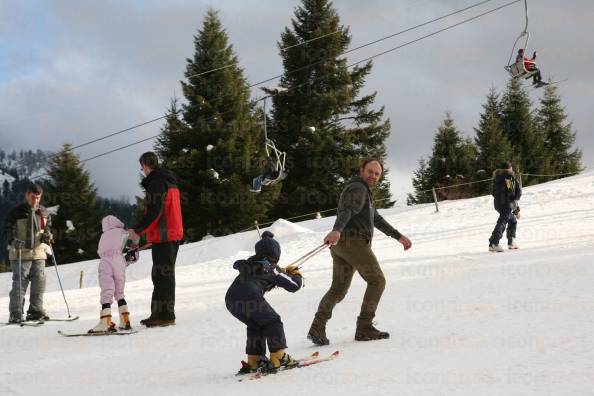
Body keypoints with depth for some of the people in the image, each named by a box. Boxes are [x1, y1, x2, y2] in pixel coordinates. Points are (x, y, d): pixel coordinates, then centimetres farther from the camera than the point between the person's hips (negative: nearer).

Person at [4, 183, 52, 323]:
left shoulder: (43, 212, 11)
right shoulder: (16, 212, -2)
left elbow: (47, 226, 22)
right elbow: (8, 229, -2)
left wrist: (47, 235, 0)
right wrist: (13, 241, -19)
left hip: (38, 253, 4)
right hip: (20, 253, -4)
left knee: (39, 281, 2)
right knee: (19, 284, -6)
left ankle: (36, 311, 13)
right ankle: (15, 314, -3)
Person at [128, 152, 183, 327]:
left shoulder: (156, 183, -12)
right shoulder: (170, 182, 19)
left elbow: (154, 212, -20)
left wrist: (137, 230, -14)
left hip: (163, 236, -10)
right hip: (173, 234, 10)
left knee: (163, 275, -8)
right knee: (162, 275, 12)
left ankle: (165, 315, -7)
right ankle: (160, 314, 16)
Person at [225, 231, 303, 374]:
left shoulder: (247, 264, 30)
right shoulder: (273, 270, 16)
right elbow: (294, 286, 18)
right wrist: (296, 274, 41)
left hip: (230, 300, 6)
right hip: (251, 298, -6)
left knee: (255, 325, 27)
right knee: (272, 322, 13)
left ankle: (254, 360, 24)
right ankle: (278, 357, 4)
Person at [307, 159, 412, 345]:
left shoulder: (364, 191, 28)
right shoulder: (358, 189, -6)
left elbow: (376, 219, 35)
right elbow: (347, 211, -26)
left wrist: (398, 236, 35)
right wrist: (337, 230, -43)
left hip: (340, 245, 9)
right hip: (354, 242, -9)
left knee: (338, 289, 5)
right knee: (377, 281, 0)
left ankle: (318, 327, -9)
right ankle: (364, 328, -4)